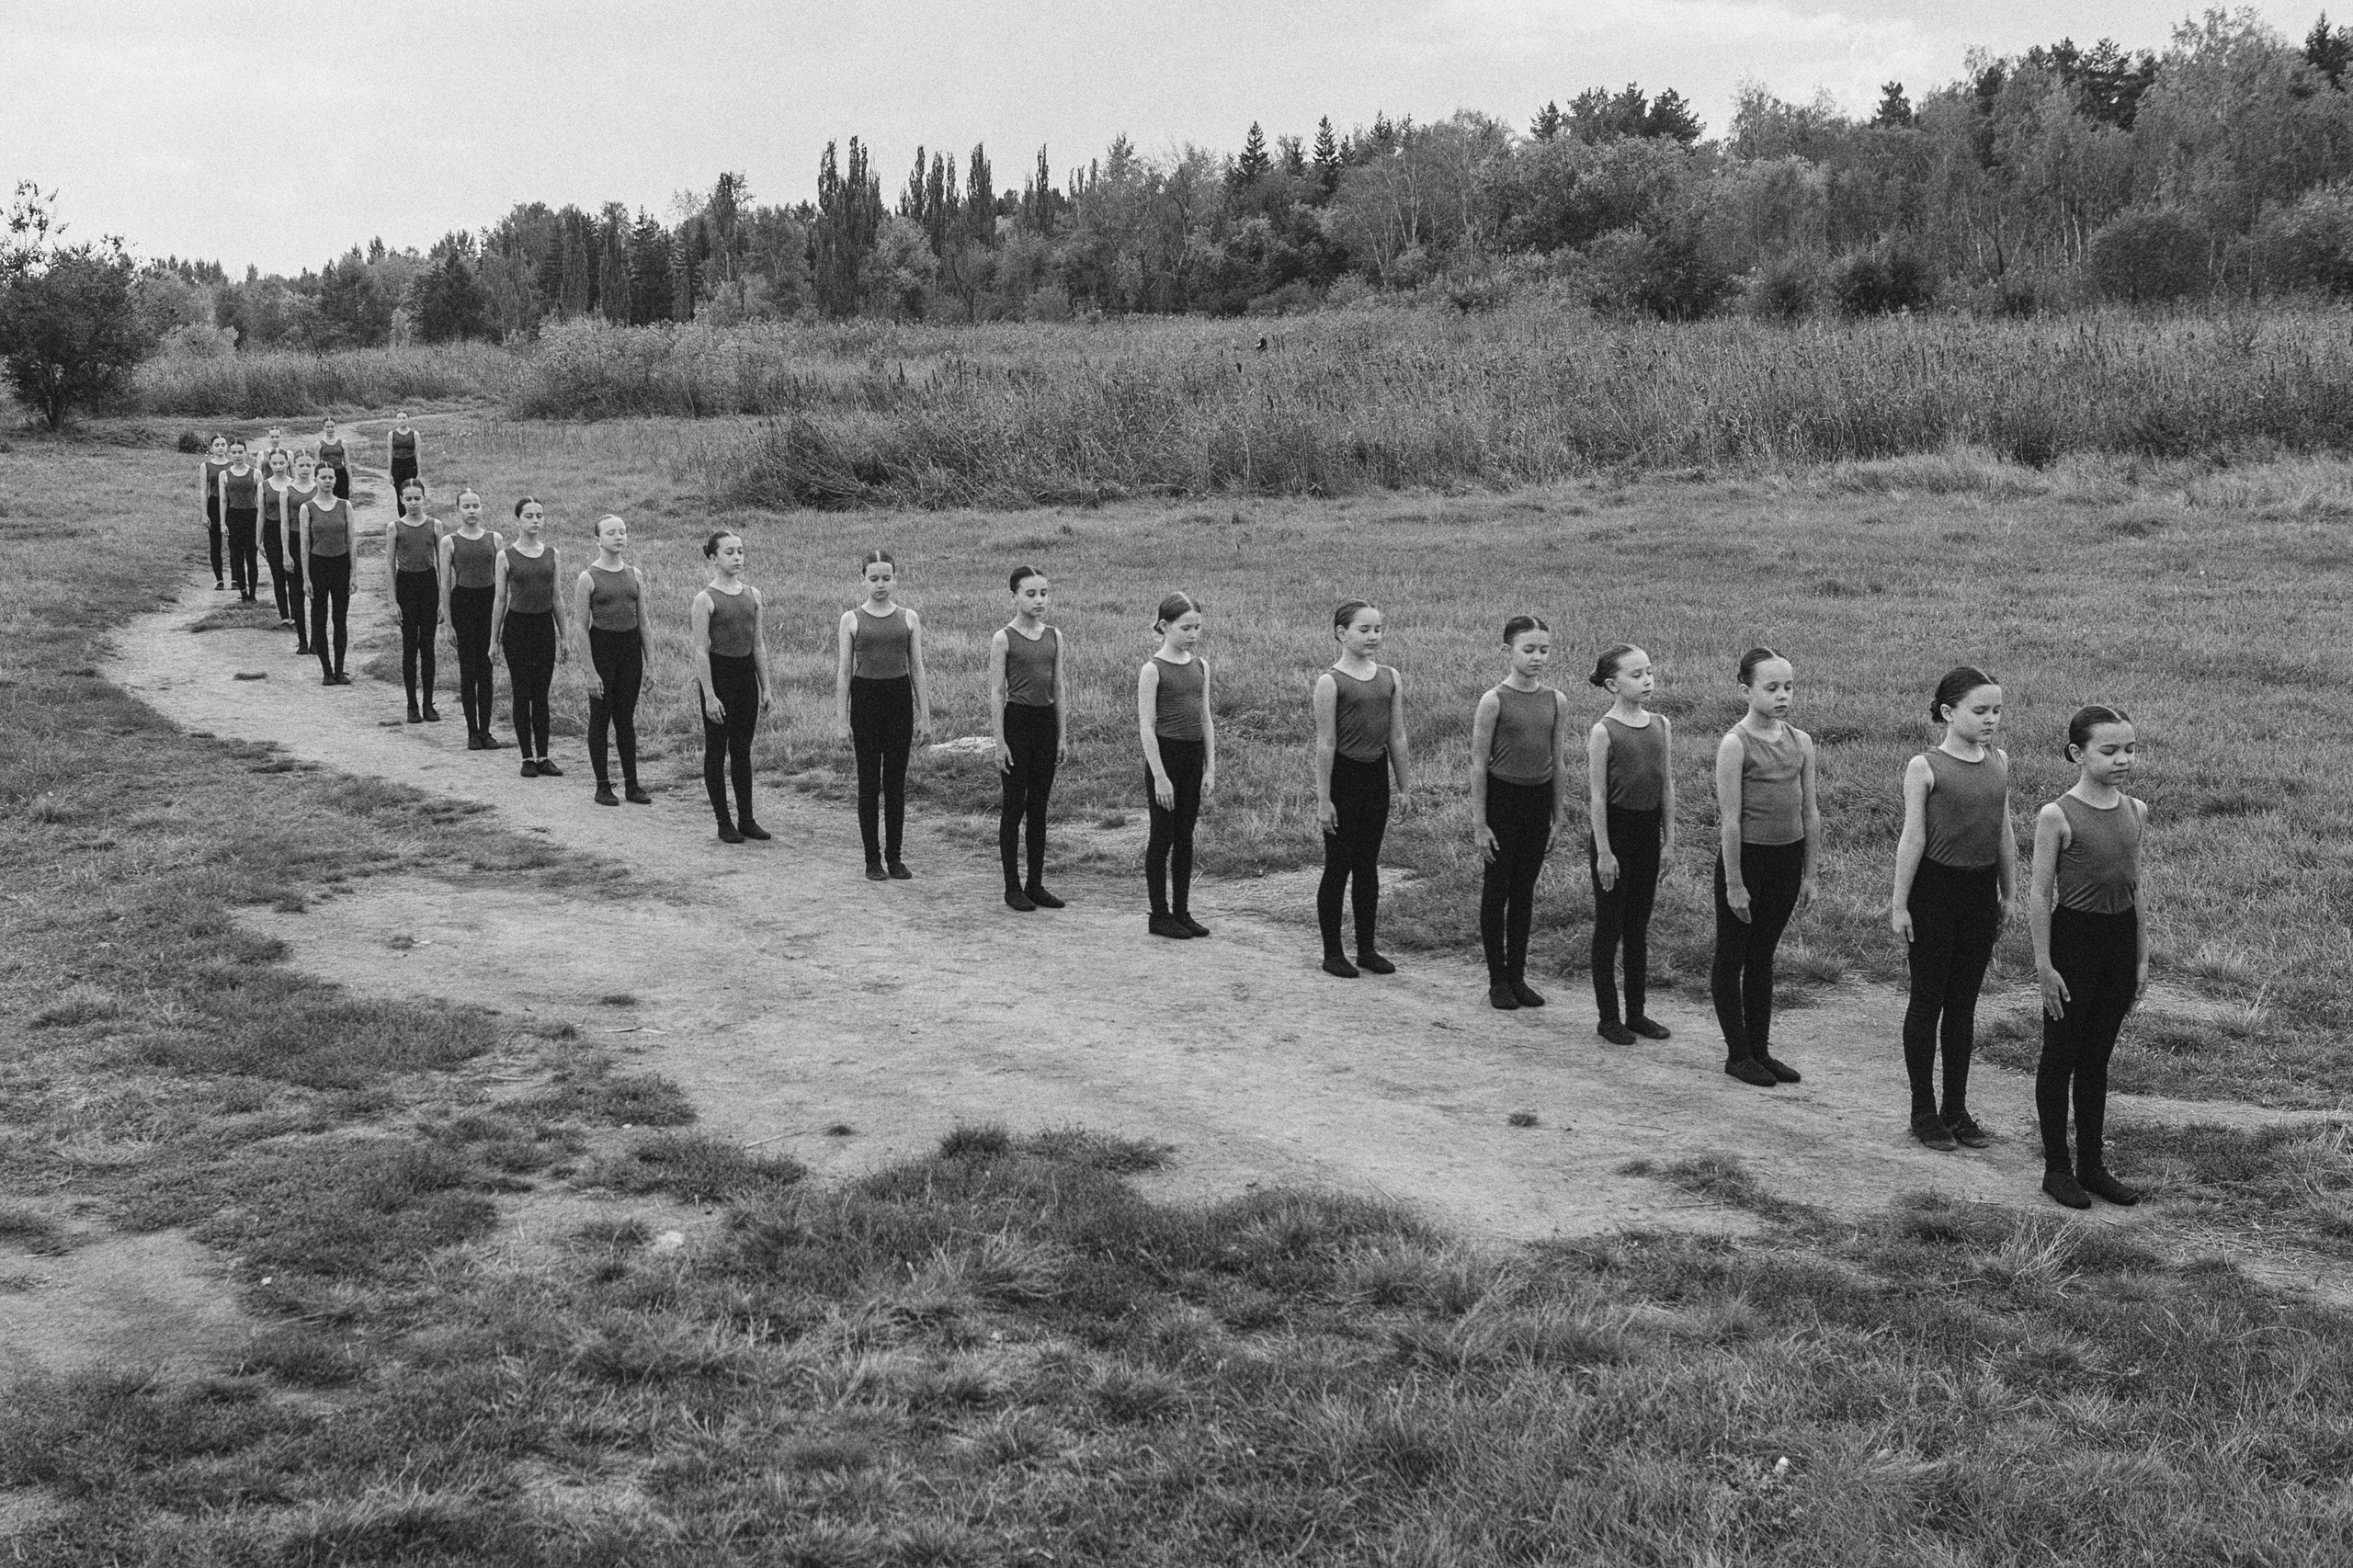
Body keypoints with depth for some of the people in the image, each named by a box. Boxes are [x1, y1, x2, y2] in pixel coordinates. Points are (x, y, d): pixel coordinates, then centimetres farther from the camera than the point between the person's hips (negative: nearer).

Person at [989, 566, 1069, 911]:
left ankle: (1035, 884, 17)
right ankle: (1012, 887, 8)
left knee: (1038, 806, 10)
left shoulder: (1055, 636, 7)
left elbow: (1059, 688, 11)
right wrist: (1000, 742, -11)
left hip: (1047, 721, 5)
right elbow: (996, 692, -8)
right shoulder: (1003, 639, -7)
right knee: (1014, 806, 1)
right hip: (1017, 720, -5)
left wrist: (1063, 735, 8)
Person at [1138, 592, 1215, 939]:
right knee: (1162, 836, 2)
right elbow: (1147, 726, -13)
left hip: (1194, 756, 6)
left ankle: (1181, 911, 18)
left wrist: (1210, 768, 7)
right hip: (1164, 754, -6)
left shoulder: (1200, 666, 7)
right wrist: (1159, 776, -16)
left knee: (1185, 836, 11)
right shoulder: (1153, 670, -11)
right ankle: (1159, 914, 10)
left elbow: (1206, 719, 11)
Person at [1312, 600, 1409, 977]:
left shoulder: (1391, 678, 5)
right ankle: (1332, 953, 12)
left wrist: (1403, 788, 10)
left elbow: (1397, 737, 9)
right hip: (1342, 776, -5)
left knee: (1368, 865, 12)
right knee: (1338, 866, 3)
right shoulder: (1330, 682, -11)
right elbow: (1325, 744, -12)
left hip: (1377, 776, 5)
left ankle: (1367, 948, 22)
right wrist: (1323, 800, -12)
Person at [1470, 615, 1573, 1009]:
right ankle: (1498, 980, 14)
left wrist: (1558, 816, 10)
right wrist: (1479, 823, -10)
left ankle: (1517, 975, 21)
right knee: (1497, 891, 5)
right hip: (1502, 797, -4)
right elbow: (1479, 764, -9)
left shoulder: (1556, 700, 1)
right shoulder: (1494, 701, -12)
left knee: (1524, 891, 12)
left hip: (1539, 800, 4)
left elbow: (1559, 762, 9)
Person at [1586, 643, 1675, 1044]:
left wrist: (1669, 839, 7)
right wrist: (1603, 851, -13)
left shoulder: (1661, 726, 4)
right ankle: (1608, 1017, 12)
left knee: (1639, 927, 13)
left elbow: (1667, 786, 9)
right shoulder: (1603, 732, -13)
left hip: (1648, 833, 5)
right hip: (1614, 830, -5)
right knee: (1609, 927, 4)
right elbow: (1597, 795, -12)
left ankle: (1637, 1012, 22)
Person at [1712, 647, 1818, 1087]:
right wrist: (1734, 883, -14)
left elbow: (1809, 811, 10)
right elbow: (1731, 819, -14)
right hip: (1747, 857, -5)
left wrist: (1808, 873, 10)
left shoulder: (1801, 742, 4)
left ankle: (1761, 1049, 23)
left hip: (1788, 858, 6)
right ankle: (1738, 1054, 15)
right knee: (1731, 959, 6)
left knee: (1763, 956, 15)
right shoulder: (1735, 744, -14)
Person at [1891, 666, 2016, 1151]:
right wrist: (1900, 904, -8)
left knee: (1964, 1002, 12)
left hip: (1981, 891, 5)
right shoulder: (1924, 767, -11)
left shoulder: (1999, 762, 5)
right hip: (1934, 888, -5)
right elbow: (1912, 840, -10)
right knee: (1928, 999, 5)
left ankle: (1956, 1108, 22)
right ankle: (1924, 1112, 14)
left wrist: (2009, 893, 15)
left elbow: (2005, 833, 12)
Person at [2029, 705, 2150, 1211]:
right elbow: (2040, 893, -10)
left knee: (2097, 1057, 14)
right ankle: (2057, 1167, 14)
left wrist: (2143, 958, 12)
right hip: (2074, 937, -5)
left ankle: (2092, 1164, 23)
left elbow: (2135, 888, 12)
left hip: (2121, 940, 5)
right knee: (2060, 1055, 5)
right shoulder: (2057, 817, -13)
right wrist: (2044, 964, -12)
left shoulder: (2135, 812, 5)